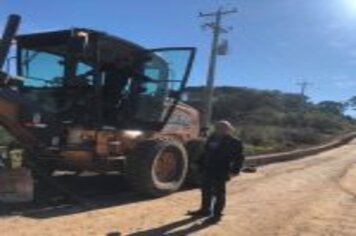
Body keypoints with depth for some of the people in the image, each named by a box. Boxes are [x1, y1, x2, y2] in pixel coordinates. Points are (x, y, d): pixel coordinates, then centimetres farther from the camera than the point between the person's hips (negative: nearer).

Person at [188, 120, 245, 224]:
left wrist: (234, 170, -18)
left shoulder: (233, 142, -10)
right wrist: (201, 165, 17)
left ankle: (217, 214, 10)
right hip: (207, 170, 7)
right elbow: (205, 153, 18)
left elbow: (239, 157, -11)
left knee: (218, 193, 1)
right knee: (206, 191, 17)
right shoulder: (212, 138, 10)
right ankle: (205, 210, 33)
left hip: (221, 173, -7)